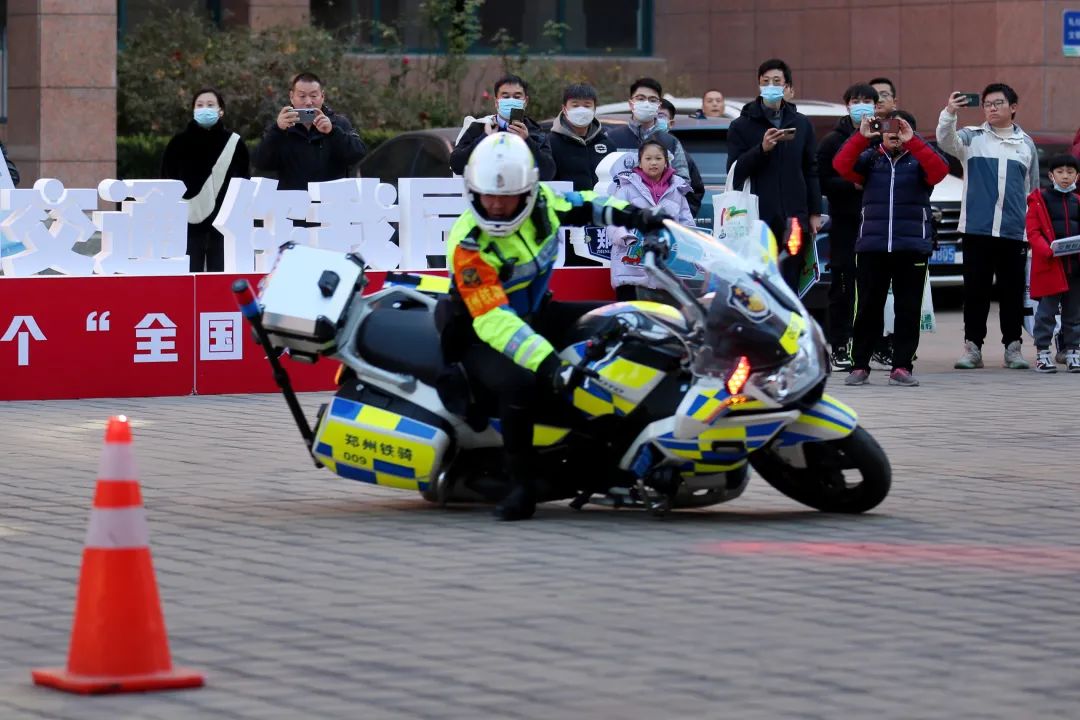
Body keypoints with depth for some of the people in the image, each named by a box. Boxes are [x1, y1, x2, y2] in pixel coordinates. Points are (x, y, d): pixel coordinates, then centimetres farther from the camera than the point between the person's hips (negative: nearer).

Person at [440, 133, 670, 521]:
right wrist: (547, 361, -46)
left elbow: (583, 206, 12)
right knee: (518, 384, -38)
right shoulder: (467, 246, -27)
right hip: (482, 337, -7)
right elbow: (494, 320, -36)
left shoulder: (541, 200, -10)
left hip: (537, 315, 7)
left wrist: (633, 215, -6)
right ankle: (521, 485, -23)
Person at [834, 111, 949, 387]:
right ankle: (860, 365, 7)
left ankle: (901, 367, 4)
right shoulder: (870, 158, 11)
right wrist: (861, 137, -19)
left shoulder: (918, 159, 8)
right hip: (872, 246, 1)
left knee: (908, 309, 0)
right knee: (868, 307, 2)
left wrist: (911, 141, -22)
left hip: (912, 247, 0)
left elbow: (939, 170, -13)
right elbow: (842, 166, -6)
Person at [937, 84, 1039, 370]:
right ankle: (972, 346, 8)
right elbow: (946, 141, -16)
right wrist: (949, 113, -35)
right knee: (975, 290, 2)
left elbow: (1033, 191, 15)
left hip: (1014, 231, 1)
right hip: (977, 228, -1)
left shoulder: (1026, 144, 11)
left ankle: (1013, 347, 12)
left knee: (1013, 292, 5)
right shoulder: (973, 138, 5)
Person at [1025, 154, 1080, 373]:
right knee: (1047, 311, -3)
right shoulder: (1039, 200, 1)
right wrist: (1047, 251, -19)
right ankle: (1042, 352, 2)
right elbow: (1033, 232, -4)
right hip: (1049, 265, -4)